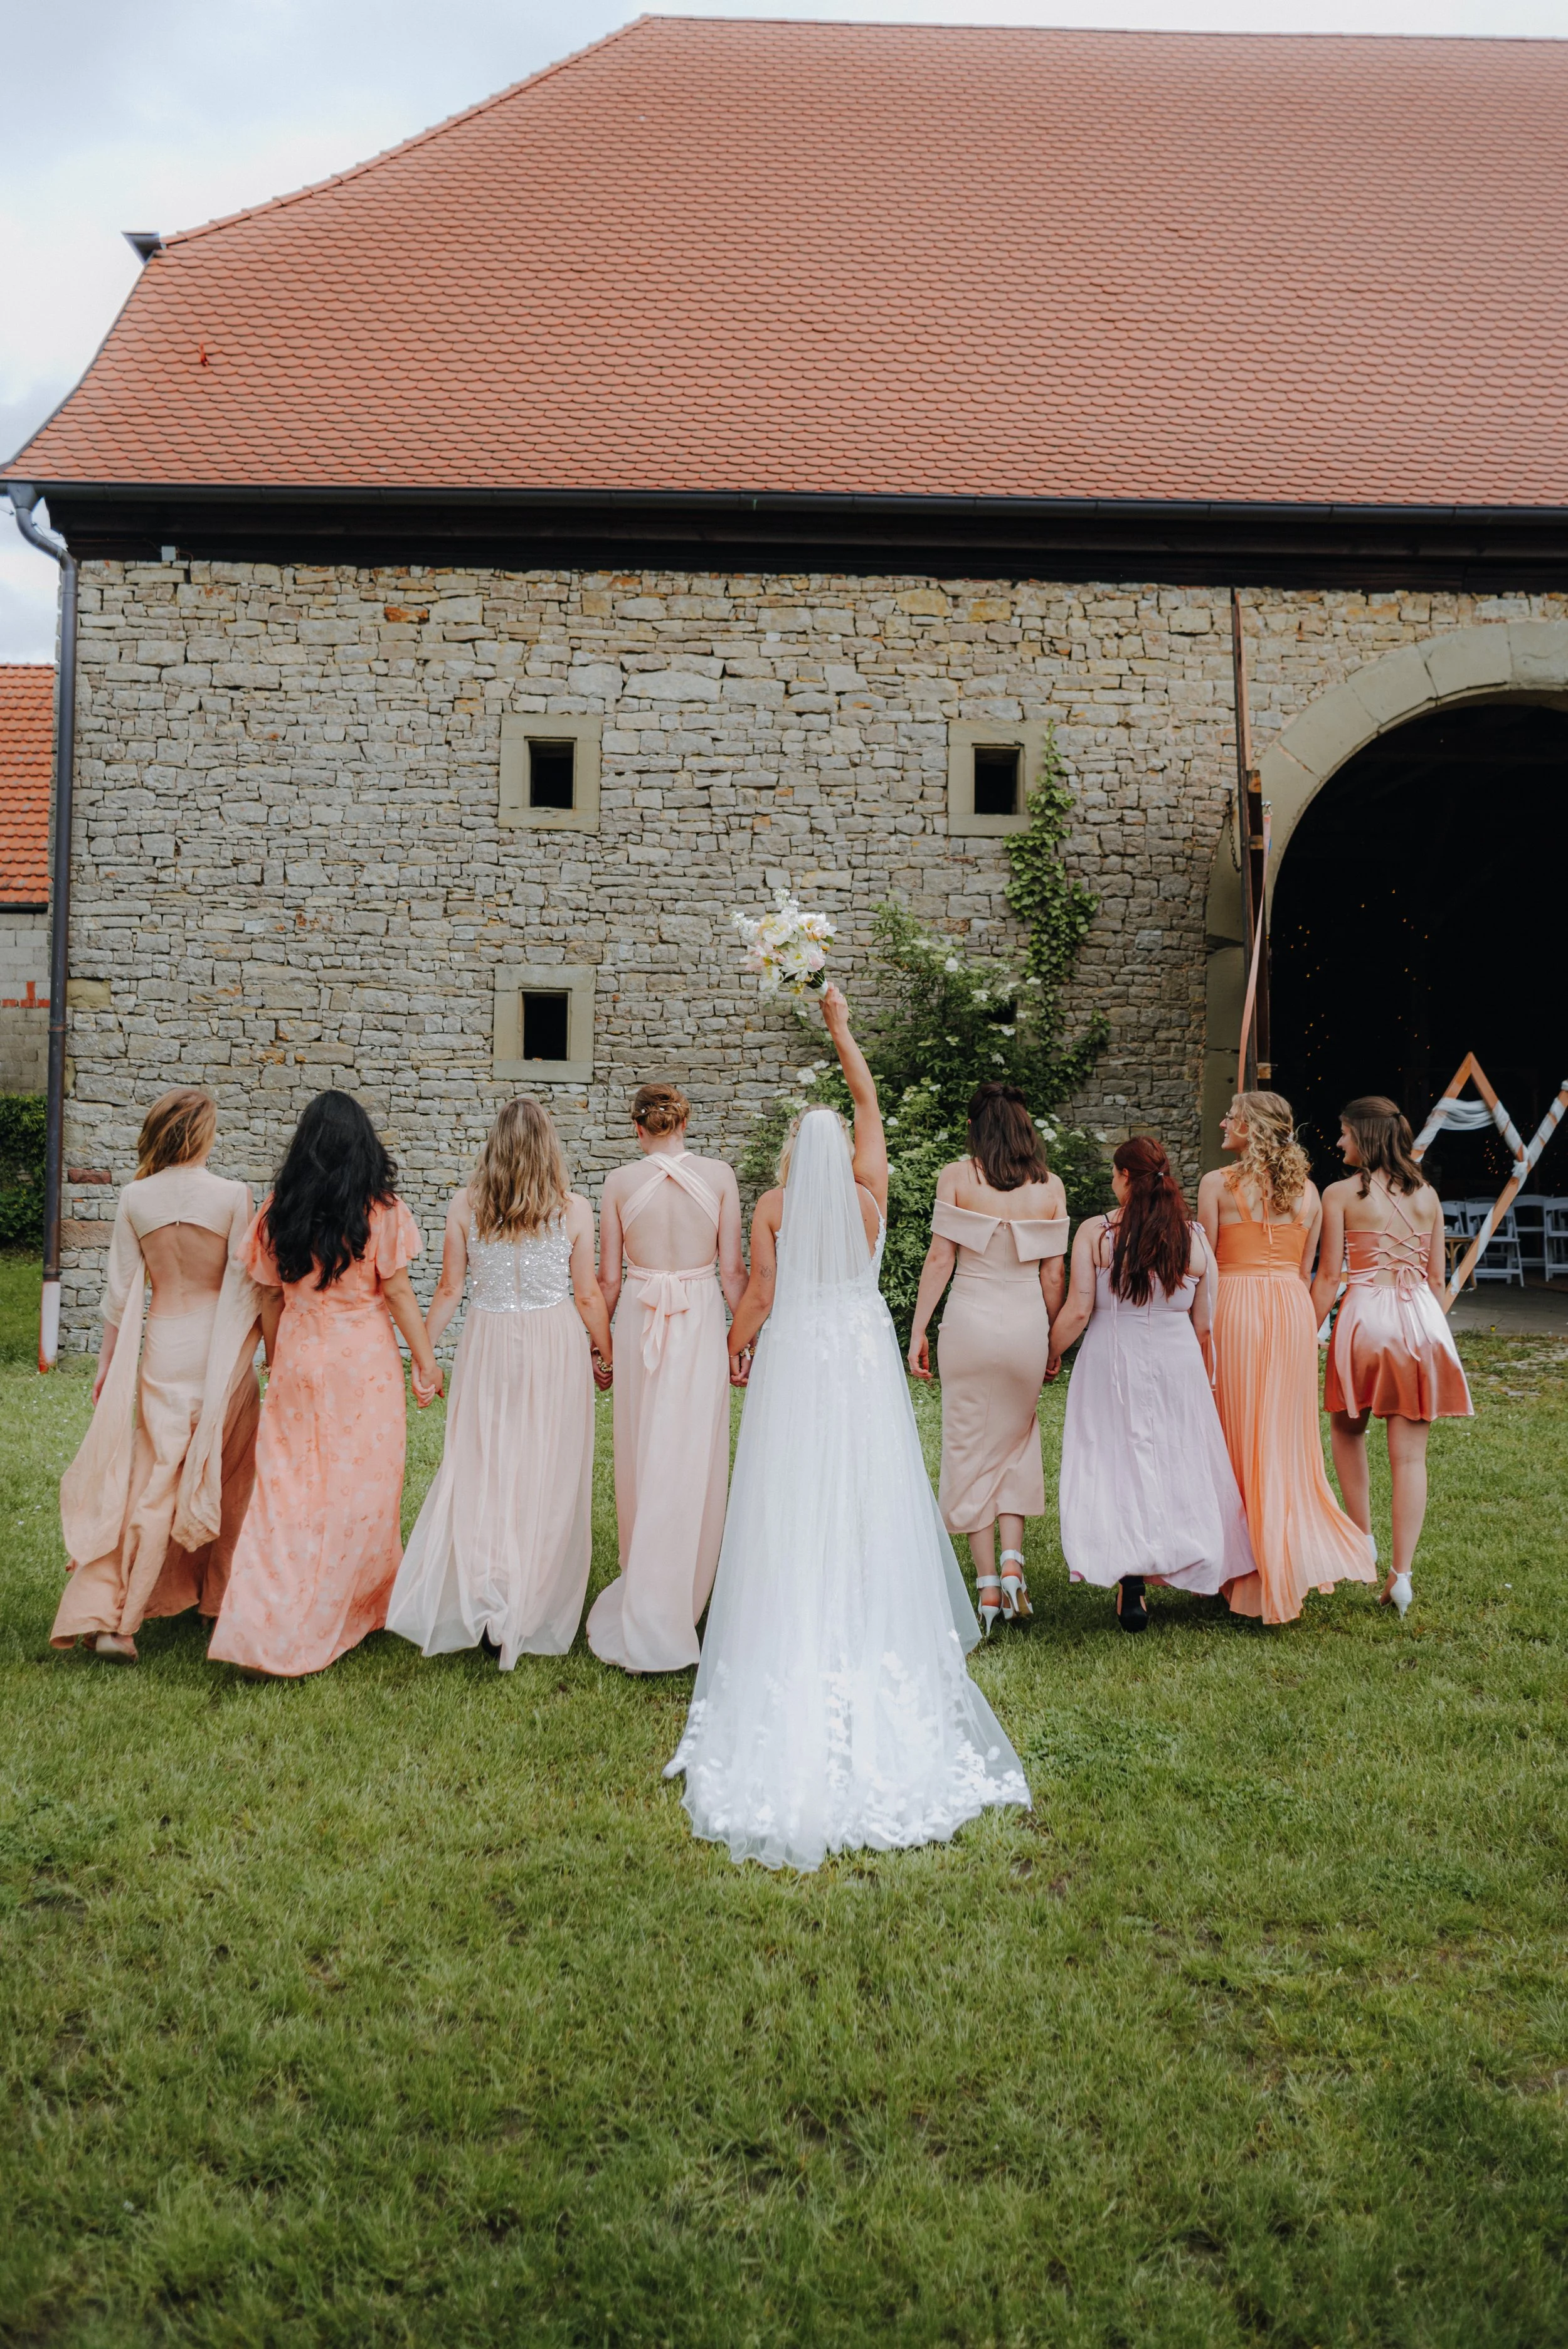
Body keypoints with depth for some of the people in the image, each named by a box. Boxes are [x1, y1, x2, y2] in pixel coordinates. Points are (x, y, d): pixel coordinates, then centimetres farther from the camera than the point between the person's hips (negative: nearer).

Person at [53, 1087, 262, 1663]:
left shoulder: (135, 1198, -3)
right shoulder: (233, 1196, -9)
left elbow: (122, 1290, 2)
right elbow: (248, 1285, -6)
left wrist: (107, 1366, 12)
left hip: (164, 1347, 2)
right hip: (223, 1348, -2)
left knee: (151, 1483, 4)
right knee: (227, 1481, 14)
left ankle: (111, 1618, -3)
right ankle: (220, 1597, 27)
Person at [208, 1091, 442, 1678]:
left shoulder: (279, 1208, 2)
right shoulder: (381, 1210, -7)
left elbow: (270, 1294, 7)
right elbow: (397, 1290, -6)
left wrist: (274, 1358, 18)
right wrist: (426, 1360, 1)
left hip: (298, 1358, 3)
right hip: (365, 1360, -3)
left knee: (288, 1484, 7)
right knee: (358, 1485, 8)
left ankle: (263, 1623, 4)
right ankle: (356, 1607, 19)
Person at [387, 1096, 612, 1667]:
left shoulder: (465, 1206, -3)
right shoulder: (574, 1210, -6)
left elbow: (448, 1289, 0)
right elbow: (588, 1297, -2)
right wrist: (605, 1357, 13)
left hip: (488, 1343, 1)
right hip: (555, 1346, -1)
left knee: (478, 1468, 9)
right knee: (547, 1476, 7)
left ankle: (482, 1594, -3)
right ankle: (536, 1611, 14)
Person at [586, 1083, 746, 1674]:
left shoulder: (620, 1183, -2)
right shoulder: (719, 1176, -3)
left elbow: (608, 1279, 1)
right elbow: (733, 1270, -2)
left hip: (640, 1320, 1)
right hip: (702, 1320, -1)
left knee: (644, 1459, 14)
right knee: (692, 1462, 4)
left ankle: (646, 1590, 26)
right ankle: (663, 1613, 7)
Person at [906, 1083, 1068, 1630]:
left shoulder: (957, 1178, -5)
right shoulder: (1050, 1187, 1)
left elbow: (938, 1259, -6)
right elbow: (1054, 1274, 3)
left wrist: (918, 1330, 1)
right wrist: (1053, 1342, 15)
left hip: (970, 1323, -2)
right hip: (1027, 1325, 2)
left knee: (971, 1450, 9)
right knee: (1016, 1443, 21)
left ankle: (987, 1587, 11)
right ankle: (1013, 1560, 7)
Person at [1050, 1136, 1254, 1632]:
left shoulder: (1094, 1233, -9)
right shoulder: (1195, 1238, -1)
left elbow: (1077, 1312, -11)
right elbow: (1203, 1324, 3)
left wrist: (1049, 1355, 4)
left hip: (1112, 1367, -2)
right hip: (1177, 1367, 2)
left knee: (1117, 1461, 4)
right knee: (1179, 1462, 14)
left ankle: (1130, 1582, -2)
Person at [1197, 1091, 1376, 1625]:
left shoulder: (1217, 1184, -5)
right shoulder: (1307, 1190, 8)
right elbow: (1306, 1272, 10)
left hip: (1236, 1303, -4)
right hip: (1293, 1307, 4)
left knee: (1240, 1437, 3)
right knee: (1288, 1439, 12)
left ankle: (1248, 1574, 7)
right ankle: (1293, 1558, 16)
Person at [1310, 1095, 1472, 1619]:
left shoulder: (1341, 1193, -3)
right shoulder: (1428, 1195, 9)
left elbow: (1328, 1277, -5)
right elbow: (1437, 1278, 11)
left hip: (1366, 1316, -3)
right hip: (1422, 1318, 3)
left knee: (1347, 1427, 22)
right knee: (1410, 1454, 3)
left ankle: (1363, 1539, 24)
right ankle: (1401, 1573, 0)